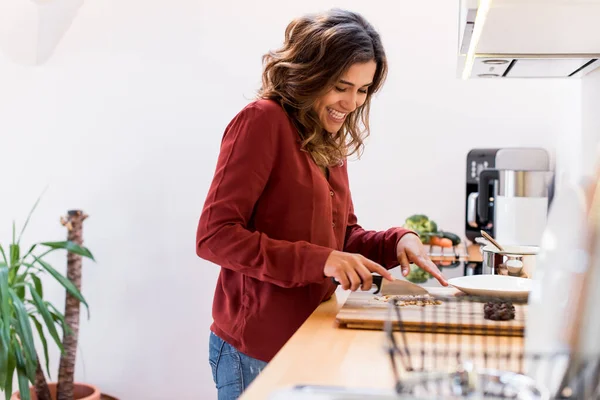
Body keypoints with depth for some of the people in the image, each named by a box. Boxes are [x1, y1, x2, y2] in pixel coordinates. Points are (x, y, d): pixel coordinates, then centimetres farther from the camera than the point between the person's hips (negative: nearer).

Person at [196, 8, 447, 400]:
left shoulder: (330, 140, 10)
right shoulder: (262, 121, -14)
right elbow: (214, 235, -20)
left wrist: (396, 241, -5)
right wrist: (319, 261, -26)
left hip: (310, 342, 8)